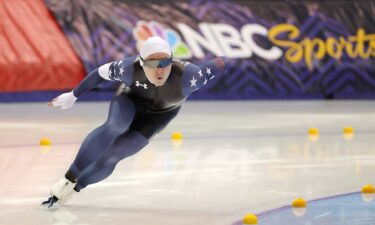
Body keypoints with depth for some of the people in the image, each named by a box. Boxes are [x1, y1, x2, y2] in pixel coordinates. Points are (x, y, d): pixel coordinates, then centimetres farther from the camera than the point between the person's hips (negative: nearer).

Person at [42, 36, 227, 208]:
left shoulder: (185, 76, -43)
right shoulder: (130, 68, -36)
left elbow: (218, 64, -30)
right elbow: (101, 72, -17)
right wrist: (73, 96, -6)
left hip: (158, 115, 0)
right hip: (131, 100, 0)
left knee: (111, 156, -10)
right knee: (114, 126, -33)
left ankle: (75, 188, 15)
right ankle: (69, 179, -20)